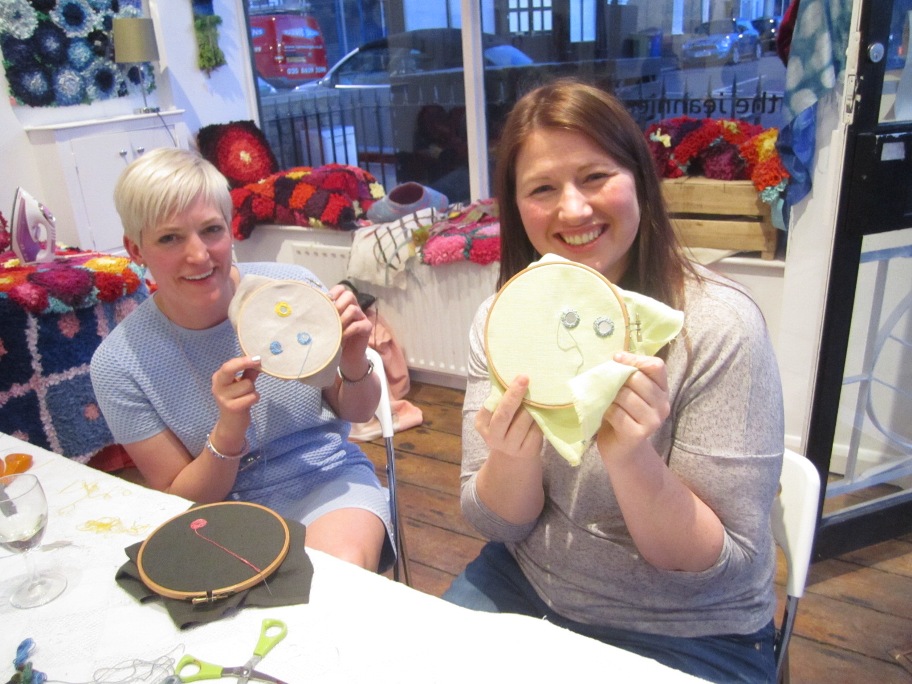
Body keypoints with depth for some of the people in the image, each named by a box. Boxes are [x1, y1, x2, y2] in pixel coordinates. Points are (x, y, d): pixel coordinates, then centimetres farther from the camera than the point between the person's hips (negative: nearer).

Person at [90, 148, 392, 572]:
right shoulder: (118, 365, -11)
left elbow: (358, 414, 4)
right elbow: (179, 502, -4)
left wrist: (355, 366, -20)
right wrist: (229, 432, -24)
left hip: (328, 478, 1)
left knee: (340, 570, -30)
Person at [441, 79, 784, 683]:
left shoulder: (721, 325, -20)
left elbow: (726, 566, -15)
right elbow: (496, 523, -6)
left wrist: (632, 458, -33)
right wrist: (513, 455, -28)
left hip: (690, 634, -3)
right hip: (524, 586, 3)